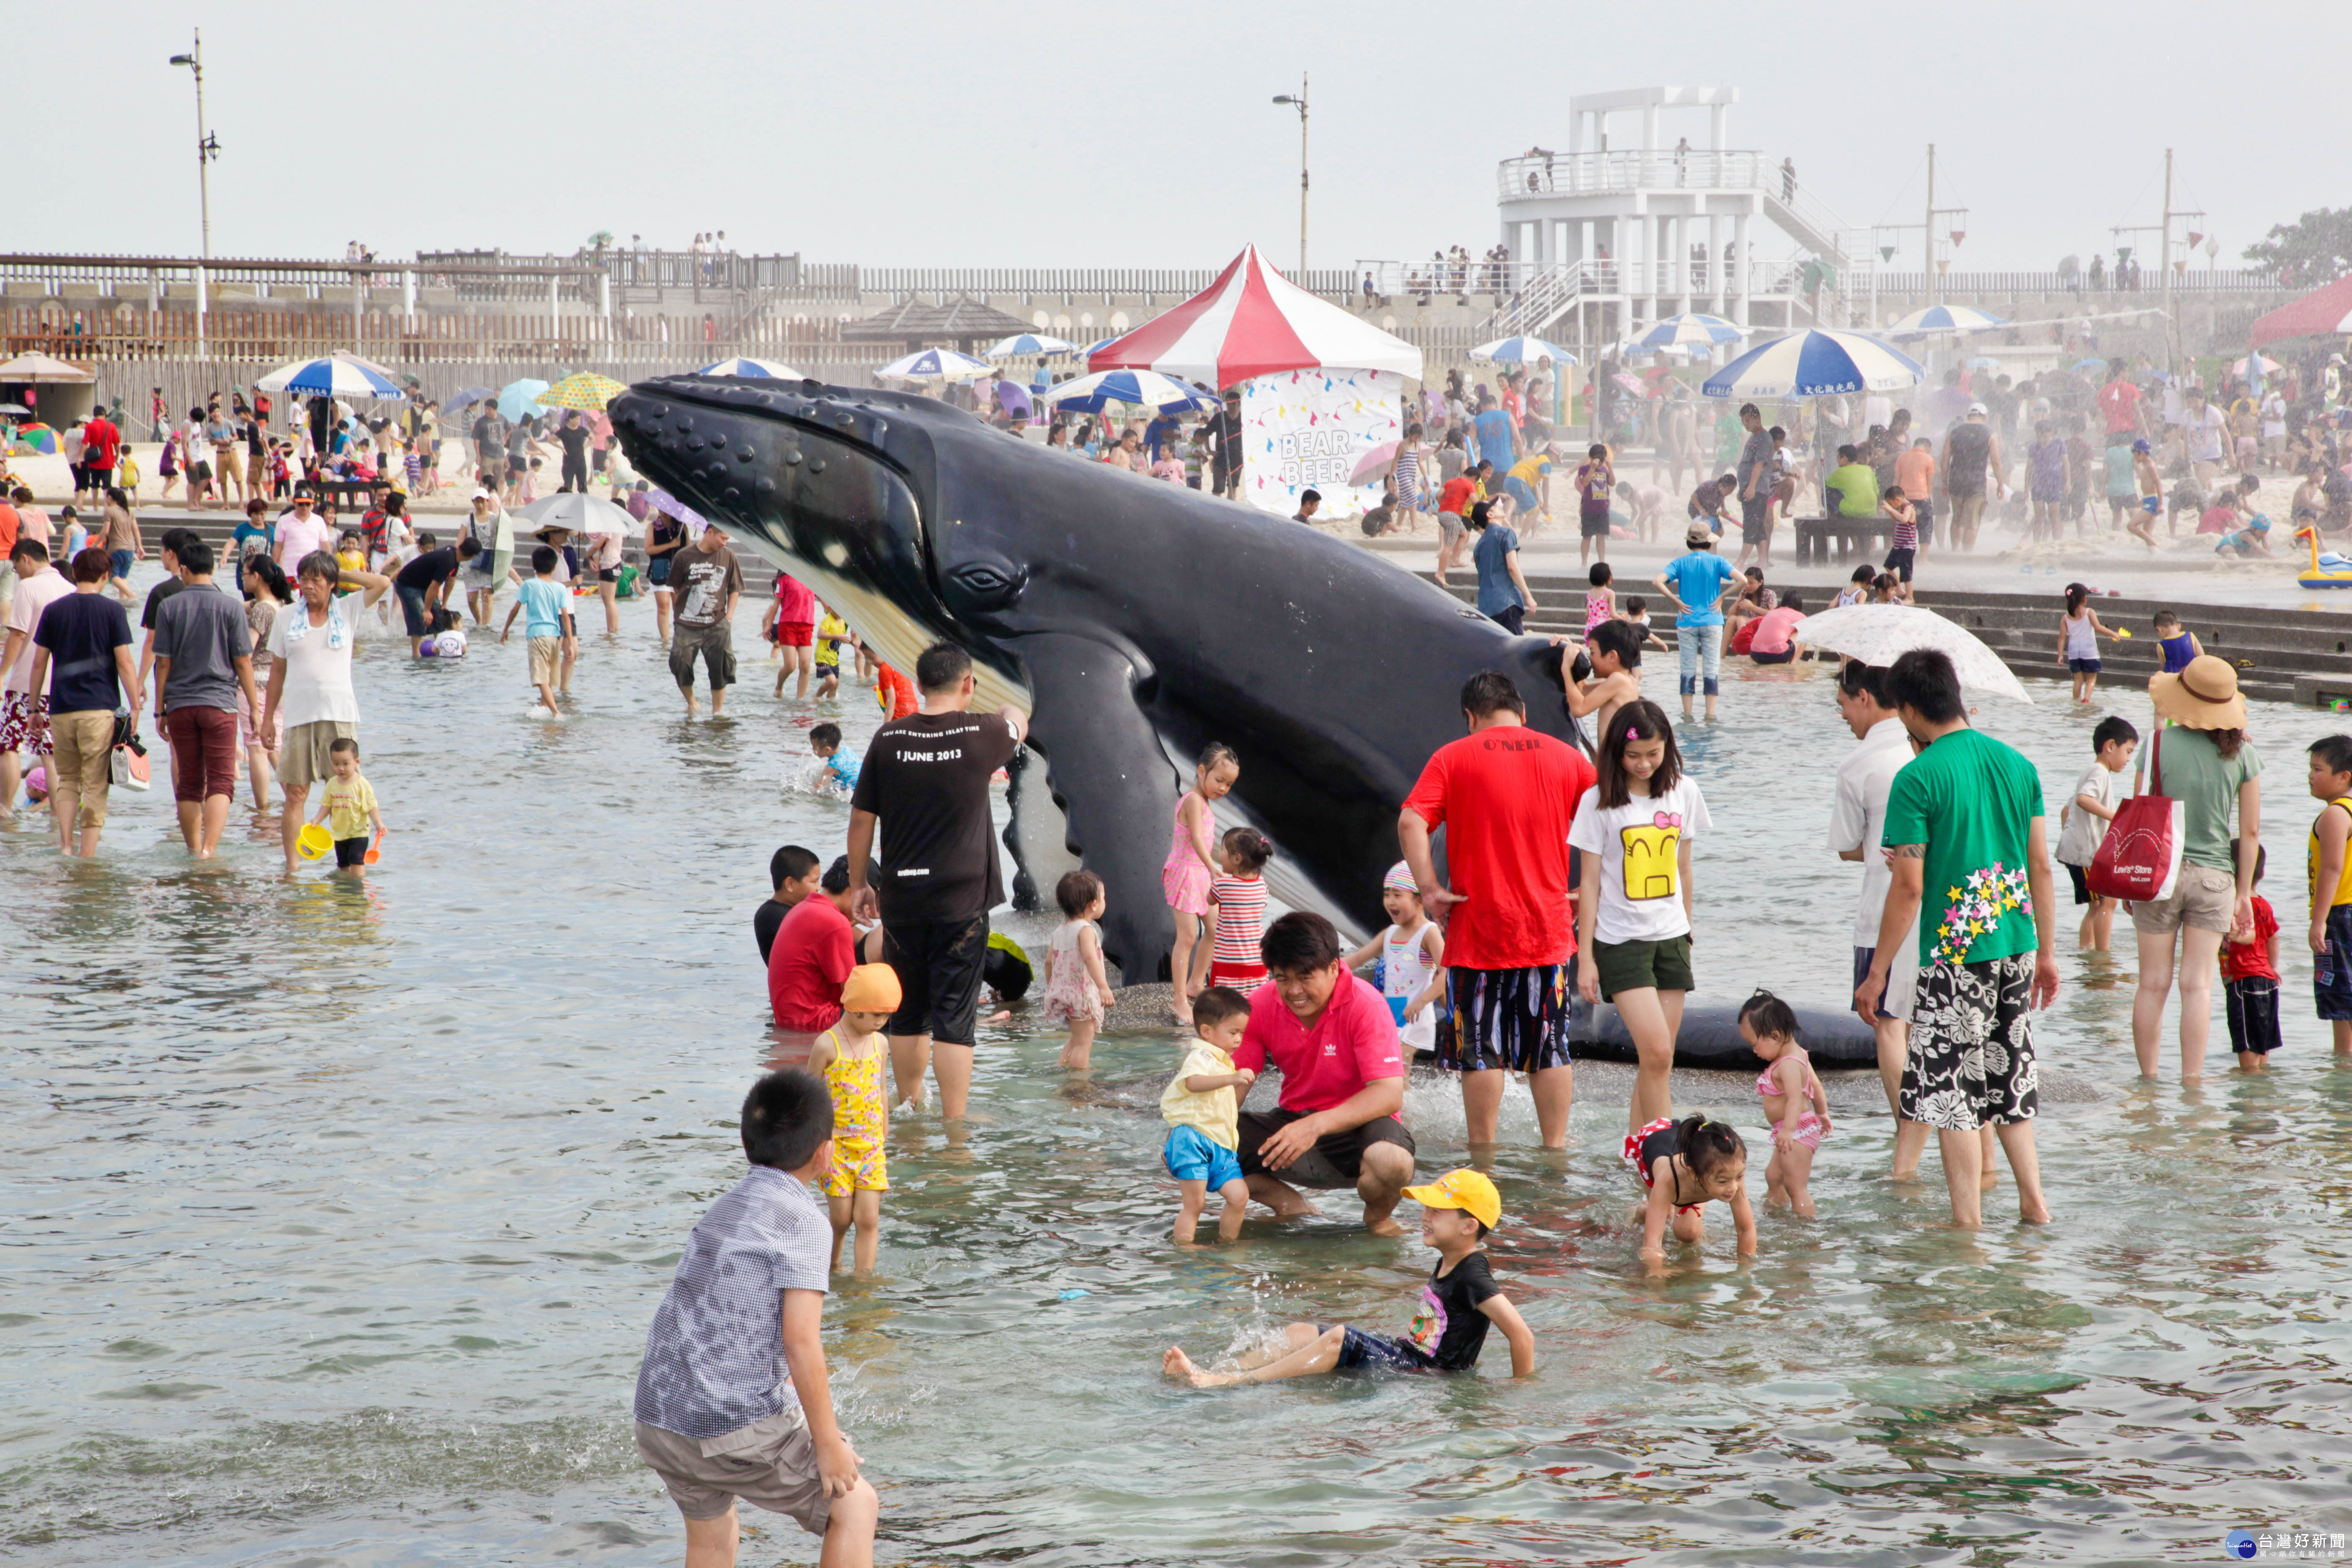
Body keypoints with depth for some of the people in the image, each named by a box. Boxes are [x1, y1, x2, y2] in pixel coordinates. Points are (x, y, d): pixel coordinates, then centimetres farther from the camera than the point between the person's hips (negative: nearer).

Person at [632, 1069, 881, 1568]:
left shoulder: (724, 1209, 16)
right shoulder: (803, 1221, -9)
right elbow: (800, 1340, -16)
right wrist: (828, 1442, -9)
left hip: (659, 1418, 8)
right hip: (743, 1428, -8)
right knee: (855, 1506, 10)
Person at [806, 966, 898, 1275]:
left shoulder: (880, 1043, 5)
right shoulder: (827, 1045, -10)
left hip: (872, 1146, 4)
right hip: (837, 1144, -3)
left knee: (869, 1219, -5)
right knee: (842, 1218, 1)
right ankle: (833, 1269, 26)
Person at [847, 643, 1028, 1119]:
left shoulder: (888, 739, -2)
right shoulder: (981, 735, -7)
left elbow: (861, 820, 4)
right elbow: (1018, 725, 19)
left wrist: (859, 884, 16)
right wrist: (1010, 713, 43)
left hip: (900, 901, 3)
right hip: (962, 902, -3)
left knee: (907, 1014, 15)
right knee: (954, 1017, -1)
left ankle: (910, 1107, 28)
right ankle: (955, 1124, 0)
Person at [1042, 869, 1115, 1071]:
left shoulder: (1060, 931, 10)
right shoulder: (1086, 930, -15)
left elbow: (1049, 962, 15)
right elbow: (1090, 958, -30)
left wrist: (1051, 989, 27)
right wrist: (1103, 987, -38)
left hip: (1060, 992, 8)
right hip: (1082, 994, -8)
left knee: (1075, 1040, 22)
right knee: (1084, 1043, -4)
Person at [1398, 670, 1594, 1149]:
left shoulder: (1453, 758, 0)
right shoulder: (1567, 757, 7)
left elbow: (1410, 822, -13)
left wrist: (1428, 888, -10)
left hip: (1478, 928, -2)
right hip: (1548, 928, 2)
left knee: (1480, 1050, 5)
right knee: (1550, 1048, 11)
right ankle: (1556, 1148, 15)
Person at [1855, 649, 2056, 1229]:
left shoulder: (1917, 779, -13)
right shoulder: (2016, 764, 6)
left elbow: (1909, 887, -14)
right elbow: (2041, 866, 10)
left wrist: (1876, 973, -7)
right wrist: (2046, 952, 18)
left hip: (1955, 952, -6)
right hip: (2016, 947, 7)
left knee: (1950, 1091, 2)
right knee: (2009, 1081, 19)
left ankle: (1969, 1223, 2)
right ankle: (2034, 1204, 19)